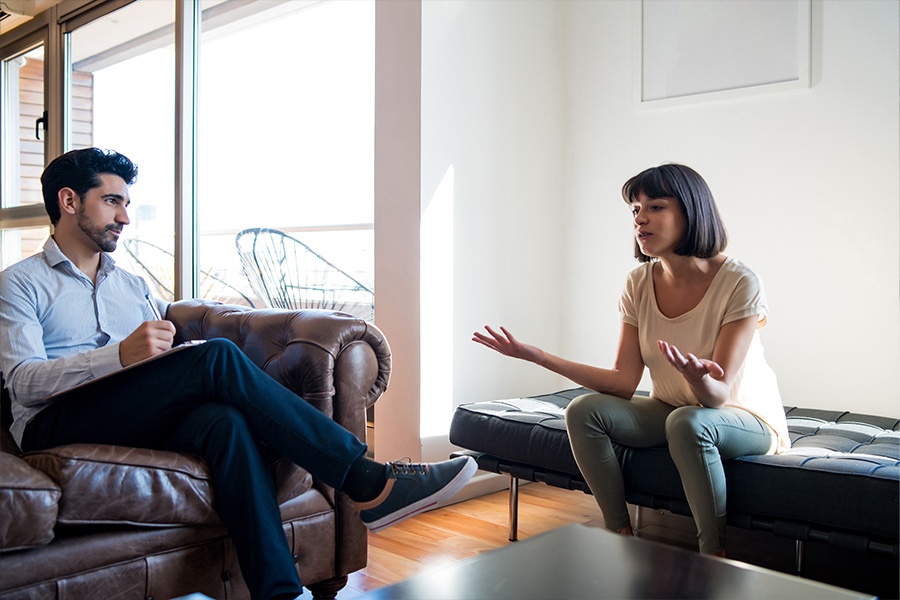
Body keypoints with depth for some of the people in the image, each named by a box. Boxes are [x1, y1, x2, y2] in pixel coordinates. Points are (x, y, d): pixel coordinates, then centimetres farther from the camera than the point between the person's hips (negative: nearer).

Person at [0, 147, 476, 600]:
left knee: (225, 419, -32)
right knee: (217, 356, -28)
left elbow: (167, 369, 19)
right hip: (56, 425, -4)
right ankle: (367, 482, -29)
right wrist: (121, 354, -23)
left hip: (138, 420, 5)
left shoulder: (133, 286, 27)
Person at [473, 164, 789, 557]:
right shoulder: (639, 283, -7)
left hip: (745, 418, -4)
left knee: (687, 422, -37)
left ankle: (714, 557, -17)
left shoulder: (739, 283, -22)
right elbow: (624, 383, -10)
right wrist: (533, 355, -17)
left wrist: (697, 376, -49)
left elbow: (718, 394, -24)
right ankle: (622, 537, -5)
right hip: (670, 411, 5)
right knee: (584, 411, -18)